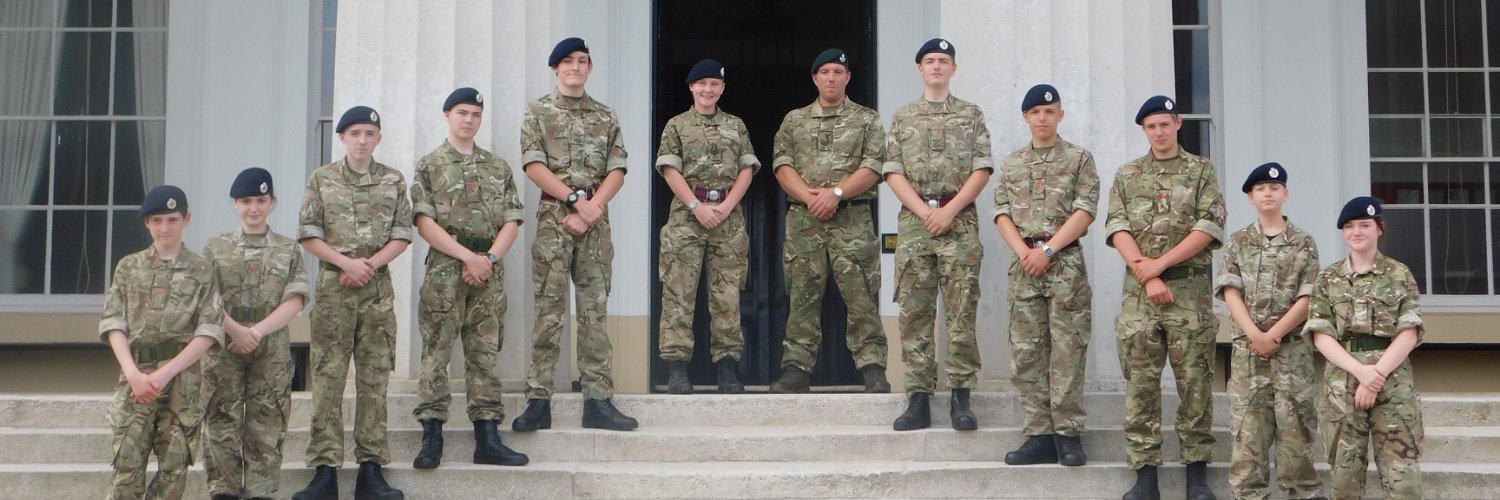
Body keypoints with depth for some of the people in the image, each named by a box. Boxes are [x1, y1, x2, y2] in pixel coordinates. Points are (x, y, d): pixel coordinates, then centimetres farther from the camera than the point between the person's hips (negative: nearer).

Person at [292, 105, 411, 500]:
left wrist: (370, 264, -11)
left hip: (378, 287, 1)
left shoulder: (393, 181, 7)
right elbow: (309, 235, 0)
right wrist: (346, 262, -13)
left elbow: (402, 235, 4)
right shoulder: (322, 179, 4)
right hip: (334, 286, -1)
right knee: (327, 378, -4)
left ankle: (371, 467, 5)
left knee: (374, 379, 2)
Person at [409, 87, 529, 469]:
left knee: (485, 352, 4)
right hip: (444, 269, -3)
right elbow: (425, 223, -5)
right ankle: (431, 437, -3)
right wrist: (467, 256, -13)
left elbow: (511, 221, 8)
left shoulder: (498, 168, 15)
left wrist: (489, 257, -9)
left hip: (489, 269, 3)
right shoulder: (429, 166, 4)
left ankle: (488, 440, 5)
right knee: (436, 351, -5)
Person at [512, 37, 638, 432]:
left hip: (596, 218, 3)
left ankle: (598, 400, 1)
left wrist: (591, 208, -10)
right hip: (554, 217, -3)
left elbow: (617, 170, 5)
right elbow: (533, 165, -5)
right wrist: (576, 199, -13)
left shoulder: (606, 117, 14)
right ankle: (538, 401, -5)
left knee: (595, 310, 2)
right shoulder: (538, 111, 6)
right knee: (549, 309, -6)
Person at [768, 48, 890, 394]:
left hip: (853, 219, -2)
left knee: (861, 298, -6)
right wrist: (809, 196, -11)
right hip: (804, 220, 2)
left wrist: (836, 193, -15)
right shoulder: (794, 121, 16)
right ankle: (797, 369, 7)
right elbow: (782, 166, 5)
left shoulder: (867, 120, 9)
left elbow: (873, 168, -3)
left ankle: (873, 370, -5)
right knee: (803, 298, 3)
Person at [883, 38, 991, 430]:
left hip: (960, 221, -1)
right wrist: (925, 211, -9)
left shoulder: (971, 115, 10)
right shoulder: (902, 118, 14)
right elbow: (893, 172, 5)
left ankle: (960, 397, -1)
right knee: (914, 314, 0)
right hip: (913, 221, 1)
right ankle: (918, 398, 2)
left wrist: (949, 210, -11)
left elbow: (982, 169, 1)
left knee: (961, 313, -4)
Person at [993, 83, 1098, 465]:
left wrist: (1048, 250, -13)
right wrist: (1024, 252, -9)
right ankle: (1040, 434, 6)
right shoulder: (1011, 164, 15)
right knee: (1026, 352, 1)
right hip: (1024, 264, 4)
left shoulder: (1079, 159, 5)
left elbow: (1084, 211, -5)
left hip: (1066, 263, -4)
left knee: (1068, 350, -5)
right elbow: (1002, 214, 8)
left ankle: (1068, 434, -1)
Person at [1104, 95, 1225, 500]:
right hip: (1139, 290, 2)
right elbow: (1117, 228, 2)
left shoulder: (1201, 170, 6)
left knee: (1194, 380, 0)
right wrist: (1147, 276, -11)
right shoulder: (1127, 175, 12)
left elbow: (1210, 227, -5)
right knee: (1140, 382, 0)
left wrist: (1160, 264, -12)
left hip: (1190, 288, -2)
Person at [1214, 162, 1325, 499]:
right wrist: (1255, 335, -13)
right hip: (1247, 346, 1)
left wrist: (1273, 334, -11)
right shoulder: (1238, 242, 9)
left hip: (1292, 348, -1)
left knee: (1295, 423, -1)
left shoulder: (1303, 243, 5)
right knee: (1247, 424, 0)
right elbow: (1230, 293, 0)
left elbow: (1307, 298, -2)